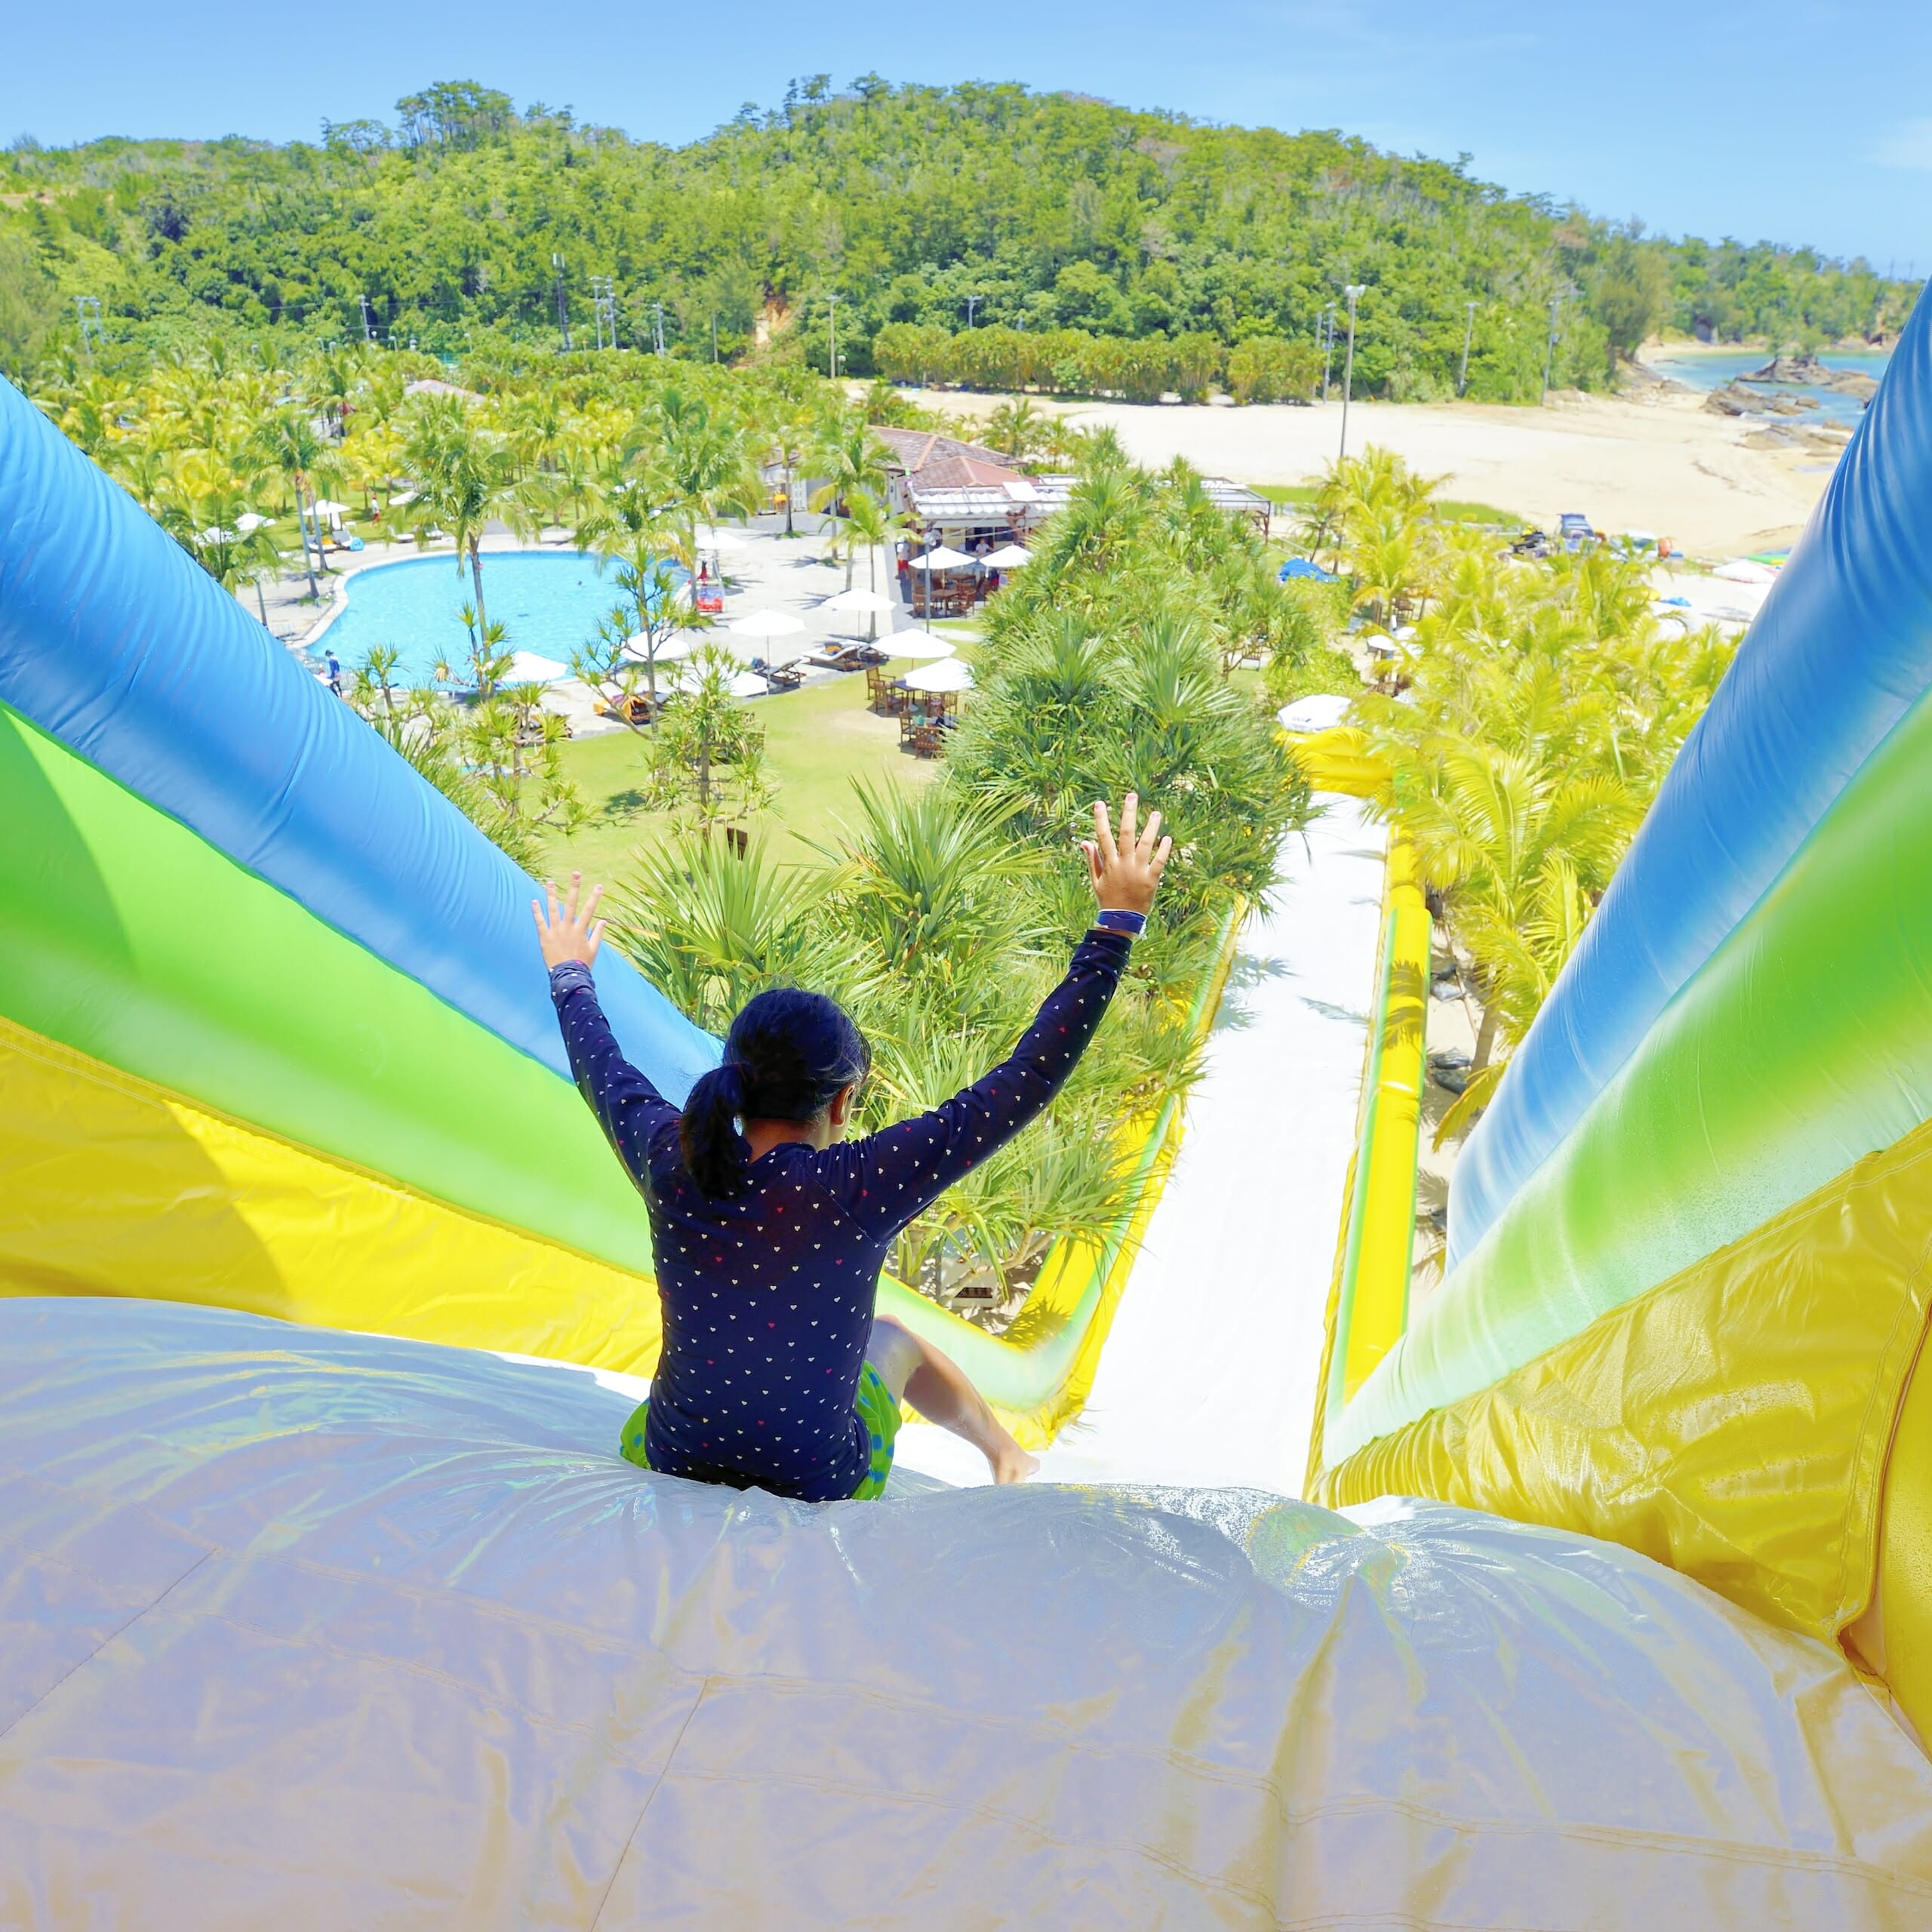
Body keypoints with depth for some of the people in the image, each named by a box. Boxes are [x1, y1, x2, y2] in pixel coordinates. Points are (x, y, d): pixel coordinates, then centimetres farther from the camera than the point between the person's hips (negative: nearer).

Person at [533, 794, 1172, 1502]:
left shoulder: (671, 1163, -16)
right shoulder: (862, 1185, -28)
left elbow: (605, 1074, 7)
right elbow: (1031, 1077, -24)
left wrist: (569, 976, 27)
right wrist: (1117, 925, -18)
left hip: (665, 1470, 3)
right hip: (819, 1495, -2)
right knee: (893, 1340, 29)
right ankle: (1004, 1454, 55)